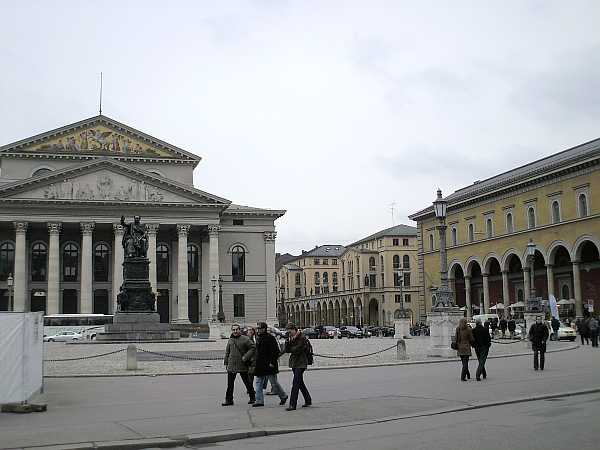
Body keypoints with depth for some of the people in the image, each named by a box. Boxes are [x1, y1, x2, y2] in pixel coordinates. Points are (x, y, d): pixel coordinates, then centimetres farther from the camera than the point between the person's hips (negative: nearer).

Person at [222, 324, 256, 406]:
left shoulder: (245, 339, -6)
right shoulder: (230, 340, 10)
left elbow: (252, 348, -7)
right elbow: (227, 352, 19)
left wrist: (246, 357, -16)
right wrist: (226, 362, 15)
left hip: (242, 365, -4)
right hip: (231, 365, 4)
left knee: (247, 382, 7)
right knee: (230, 384, 4)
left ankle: (252, 397, 22)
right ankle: (229, 400, 11)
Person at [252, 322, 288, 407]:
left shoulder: (270, 338, -14)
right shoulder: (258, 338, 12)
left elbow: (275, 351, -18)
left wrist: (272, 362, -21)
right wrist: (257, 363, 18)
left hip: (269, 365, -8)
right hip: (260, 365, 8)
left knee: (274, 383, 2)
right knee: (259, 383, 5)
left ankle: (283, 396, 22)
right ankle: (259, 401, 9)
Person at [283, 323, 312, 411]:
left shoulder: (302, 338, -13)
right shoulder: (291, 338, 11)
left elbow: (297, 350, -19)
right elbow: (287, 350, 3)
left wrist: (290, 349, -4)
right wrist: (288, 341, -11)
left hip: (301, 363, -8)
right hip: (294, 363, 8)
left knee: (295, 383, -11)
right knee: (300, 382, 15)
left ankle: (292, 404, -11)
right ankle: (308, 400, 28)